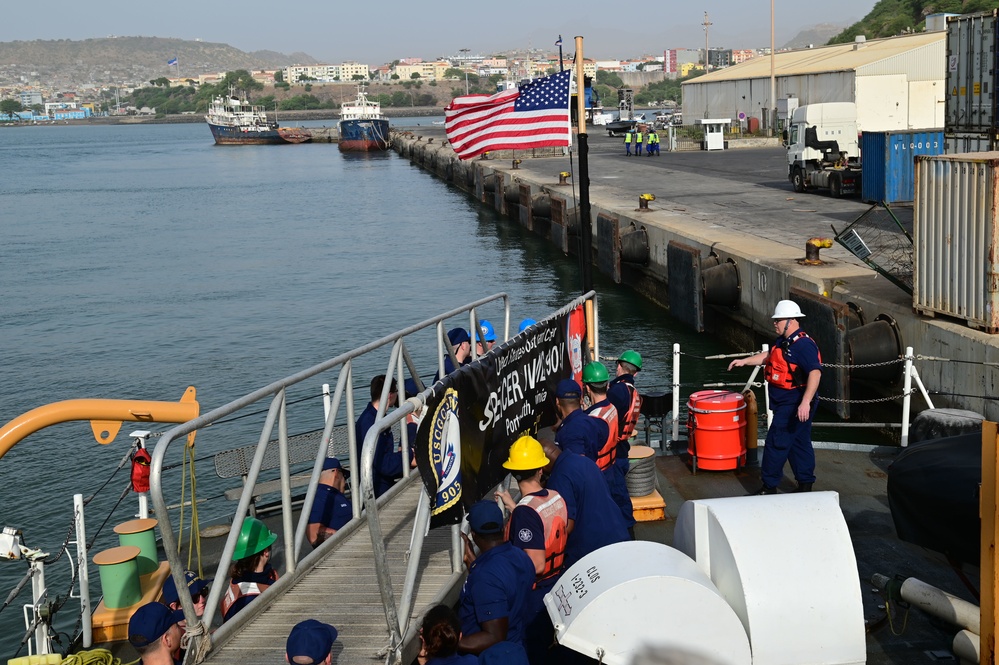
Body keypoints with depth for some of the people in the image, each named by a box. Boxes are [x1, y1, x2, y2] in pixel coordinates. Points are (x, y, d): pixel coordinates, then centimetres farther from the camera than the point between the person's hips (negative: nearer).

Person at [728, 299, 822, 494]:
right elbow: (769, 356, 29)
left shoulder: (803, 345, -21)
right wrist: (744, 361, 24)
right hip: (787, 403, 10)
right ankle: (805, 485, 22)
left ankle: (769, 487, 4)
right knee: (799, 443, 14)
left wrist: (806, 402, -37)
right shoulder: (784, 341, 11)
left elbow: (815, 372, -30)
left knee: (776, 443, -4)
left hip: (793, 405, -10)